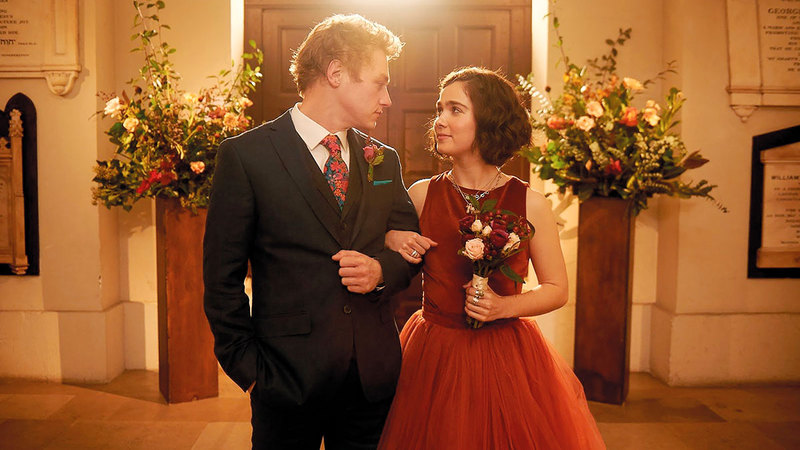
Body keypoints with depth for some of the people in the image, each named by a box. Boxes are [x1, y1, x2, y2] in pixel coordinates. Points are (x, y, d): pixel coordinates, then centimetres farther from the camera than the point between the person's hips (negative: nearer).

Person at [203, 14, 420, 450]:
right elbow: (222, 276, -6)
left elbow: (409, 249, 13)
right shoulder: (245, 155, -7)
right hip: (289, 377, -4)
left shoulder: (384, 160, 7)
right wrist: (247, 367, -7)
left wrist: (381, 270, -8)